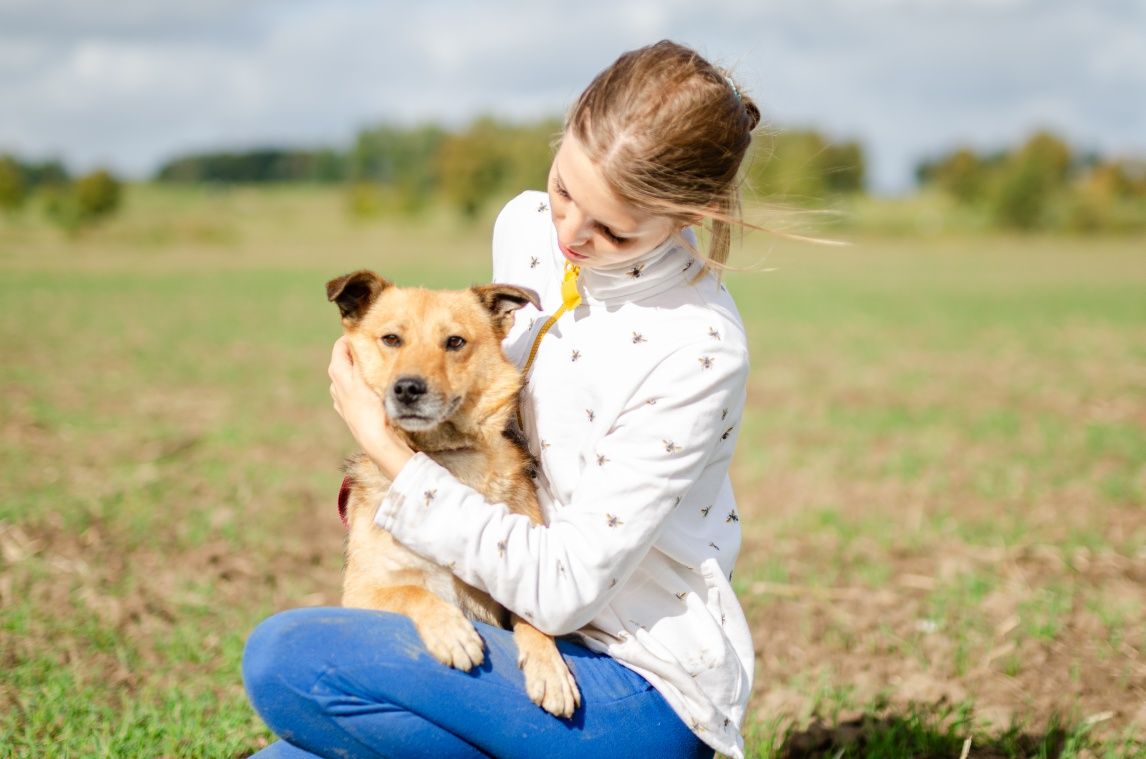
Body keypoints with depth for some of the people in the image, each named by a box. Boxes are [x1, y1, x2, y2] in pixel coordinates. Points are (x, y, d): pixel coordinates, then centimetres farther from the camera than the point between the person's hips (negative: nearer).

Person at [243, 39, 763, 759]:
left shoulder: (697, 349, -25)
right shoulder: (527, 226, -2)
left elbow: (565, 589, -24)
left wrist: (390, 454, -21)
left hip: (642, 686, -7)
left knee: (285, 658, -21)